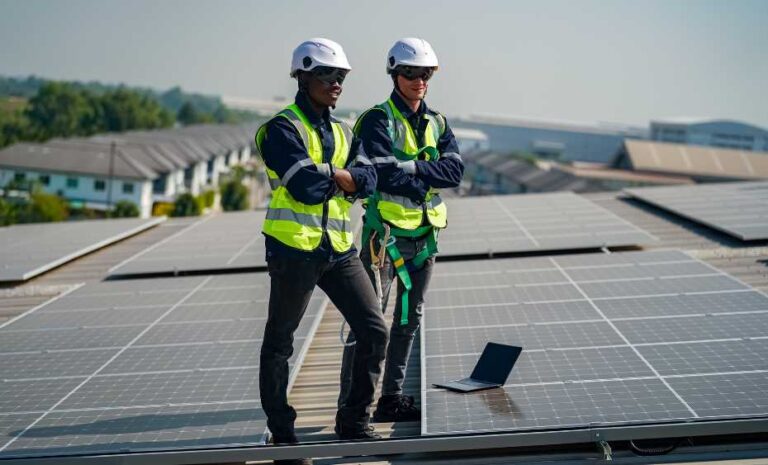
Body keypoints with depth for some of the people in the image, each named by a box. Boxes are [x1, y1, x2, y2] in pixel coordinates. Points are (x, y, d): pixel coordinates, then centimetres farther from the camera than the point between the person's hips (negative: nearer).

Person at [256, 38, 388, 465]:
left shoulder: (342, 132, 15)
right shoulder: (283, 128, -8)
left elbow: (366, 180, 0)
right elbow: (307, 187, -21)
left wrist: (326, 174, -14)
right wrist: (341, 177, -4)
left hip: (338, 248, 7)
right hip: (294, 249, -7)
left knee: (373, 331, 2)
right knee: (279, 342, 5)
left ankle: (353, 420, 15)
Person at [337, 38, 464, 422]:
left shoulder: (437, 124, 12)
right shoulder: (378, 121, -8)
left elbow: (454, 170, -4)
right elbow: (385, 176, -20)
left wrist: (411, 168, -15)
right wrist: (425, 184, -10)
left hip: (424, 234, 7)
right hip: (386, 231, -7)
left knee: (409, 319, 11)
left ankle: (392, 397, 20)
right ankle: (350, 403, -3)